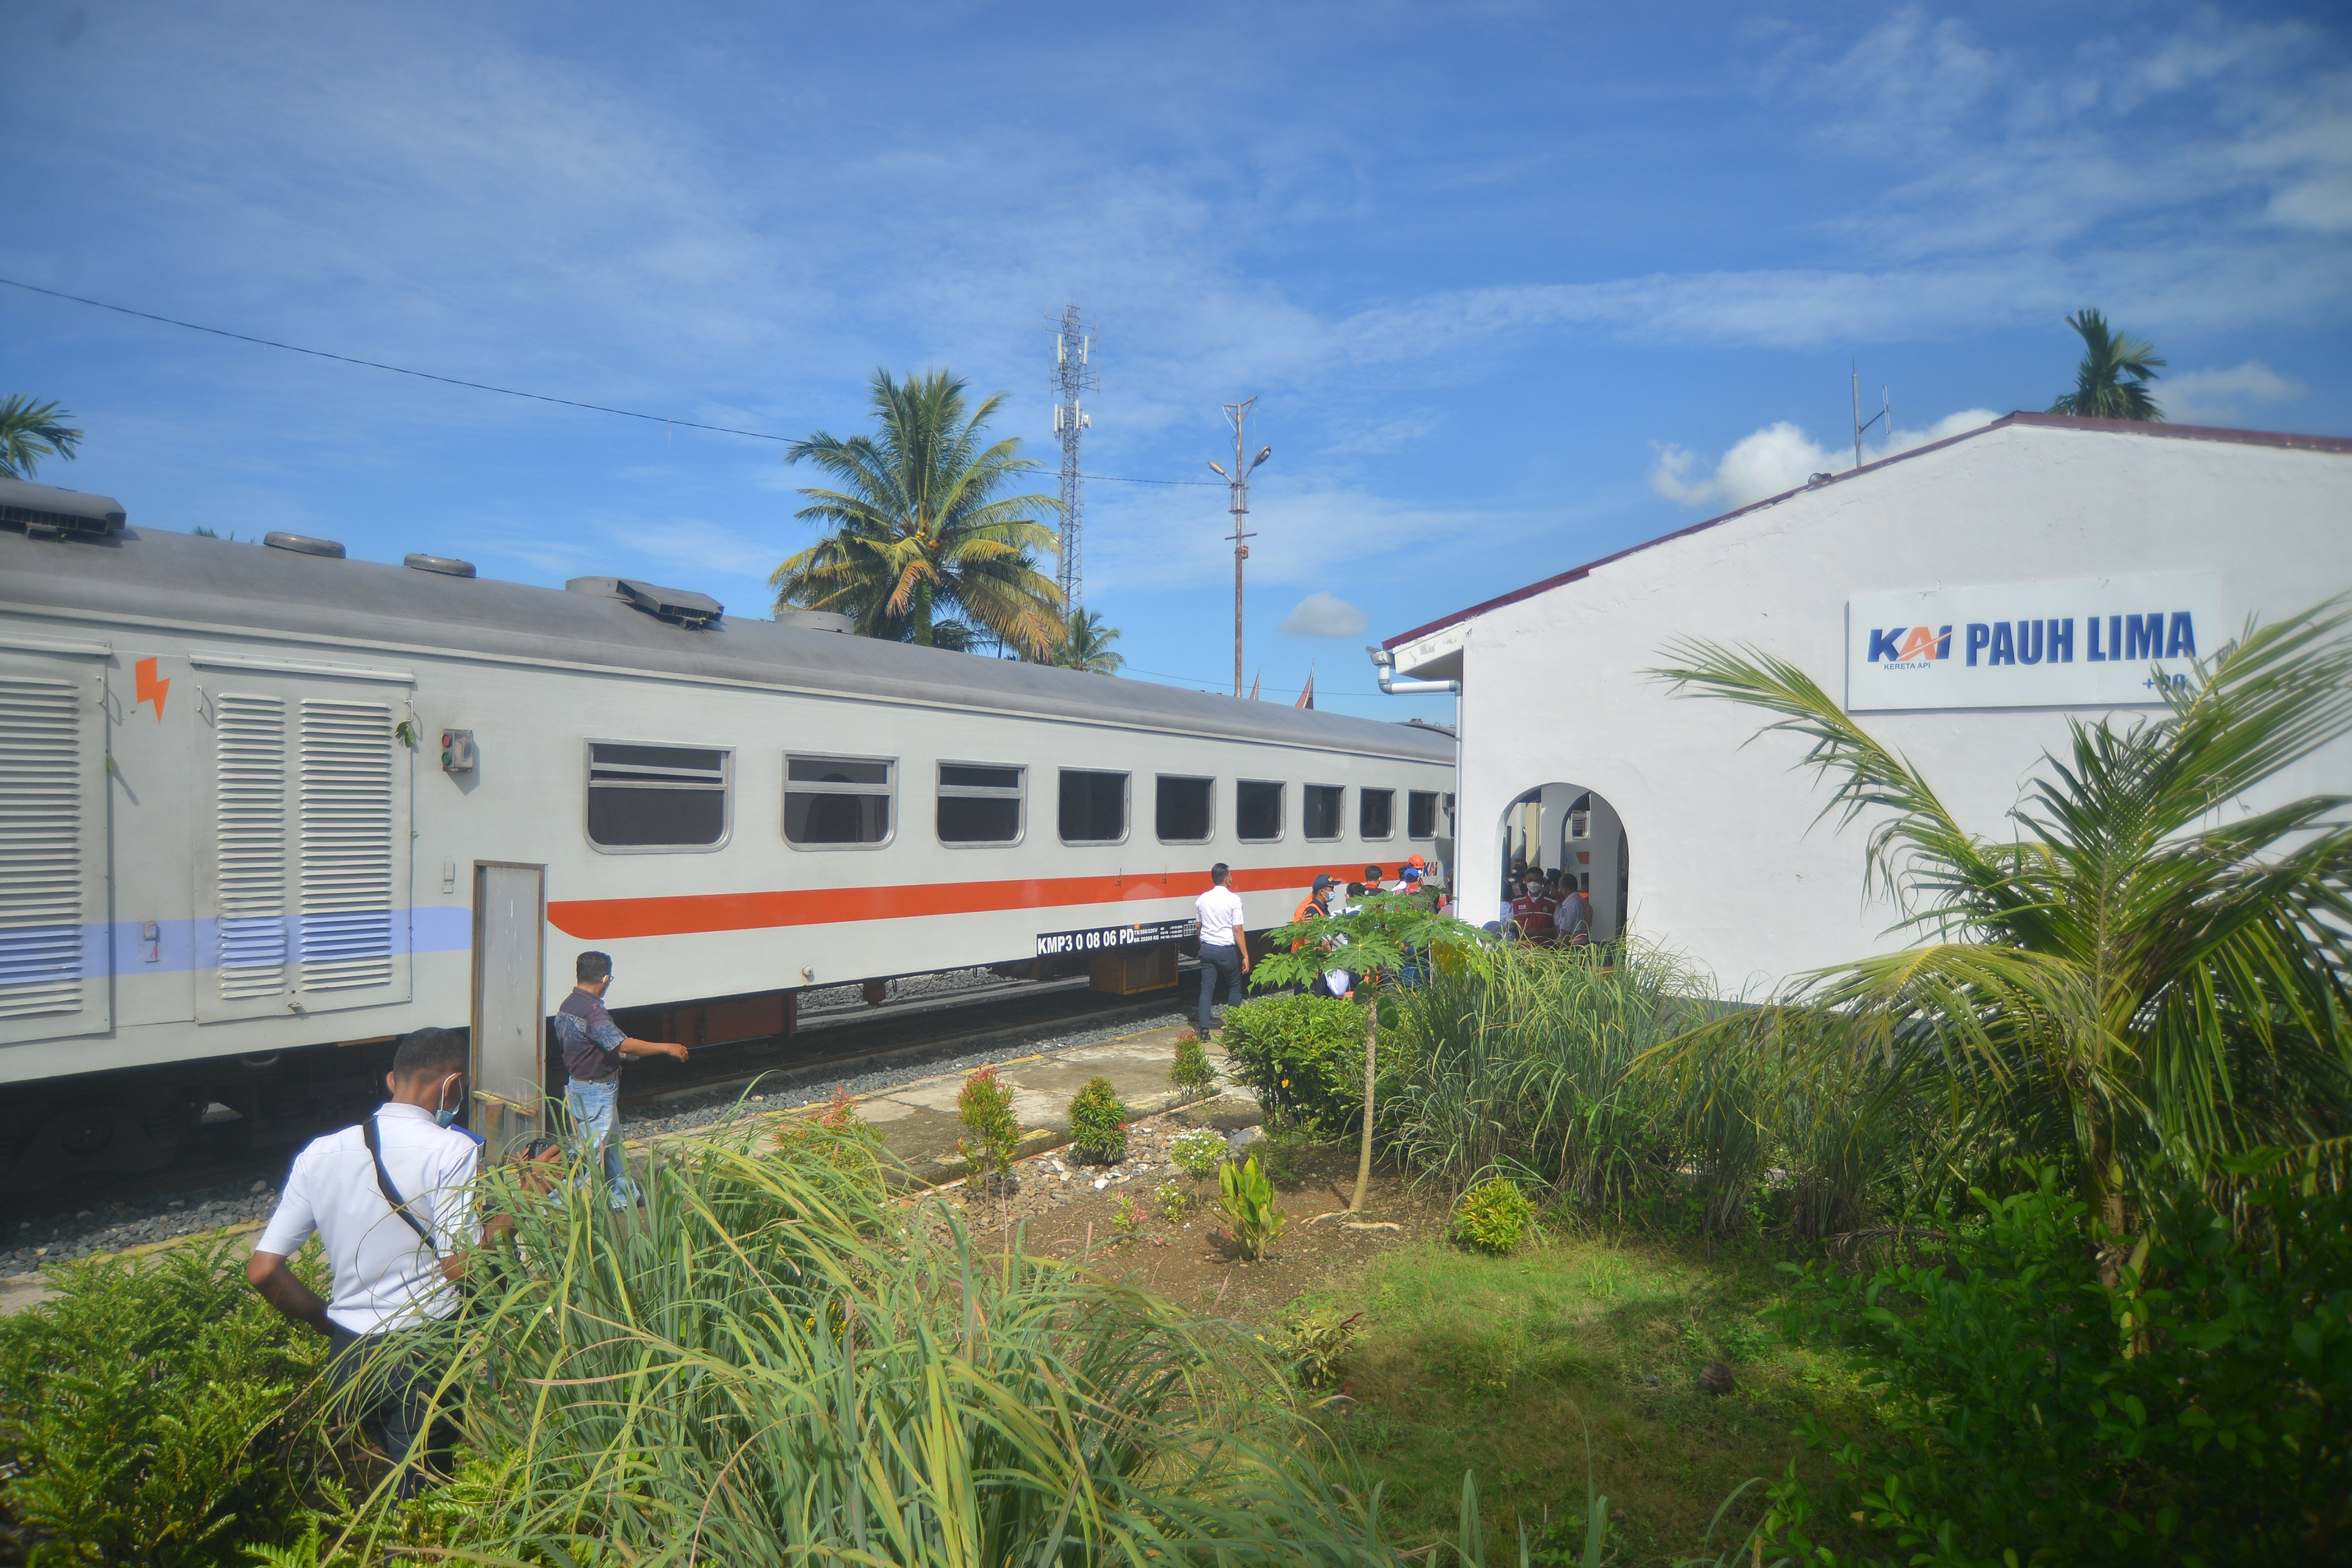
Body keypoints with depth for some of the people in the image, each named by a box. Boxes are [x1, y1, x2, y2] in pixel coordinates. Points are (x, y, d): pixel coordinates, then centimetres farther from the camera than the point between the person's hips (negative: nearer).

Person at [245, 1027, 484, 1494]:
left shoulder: (319, 1153, 4)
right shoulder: (453, 1150, -14)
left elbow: (262, 1271, 4)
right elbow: (459, 1267, -19)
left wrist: (328, 1320, 16)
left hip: (348, 1356, 6)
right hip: (424, 1355, -6)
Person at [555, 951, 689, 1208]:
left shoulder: (568, 1005, 4)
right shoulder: (592, 1011, -27)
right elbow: (624, 1044, -33)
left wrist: (616, 1054, 23)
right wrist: (667, 1048, -25)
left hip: (577, 1084, 10)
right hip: (596, 1091, -10)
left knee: (612, 1144, 21)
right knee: (591, 1152, 1)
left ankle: (624, 1196, 33)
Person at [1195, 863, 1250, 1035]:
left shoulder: (1203, 899, 4)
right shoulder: (1233, 899, -12)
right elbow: (1238, 930, -13)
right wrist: (1246, 956, -9)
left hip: (1207, 948, 4)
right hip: (1227, 950, -4)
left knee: (1206, 989, 6)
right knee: (1234, 987, 14)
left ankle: (1204, 1030, 1)